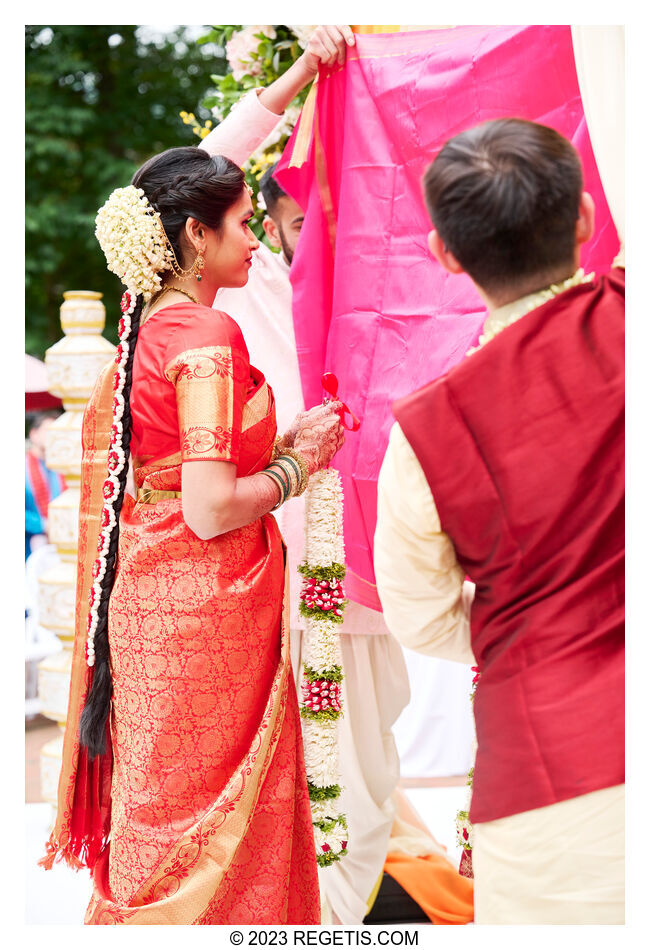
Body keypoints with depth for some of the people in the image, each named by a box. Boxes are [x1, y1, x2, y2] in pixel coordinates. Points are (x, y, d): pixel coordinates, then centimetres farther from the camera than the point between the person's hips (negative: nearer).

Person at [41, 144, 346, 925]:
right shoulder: (209, 337, -19)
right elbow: (211, 510, -24)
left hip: (150, 591, 9)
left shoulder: (147, 325, 8)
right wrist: (299, 463, -8)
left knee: (165, 800, 20)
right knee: (214, 810, 5)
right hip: (207, 604, -9)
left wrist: (283, 440, 11)